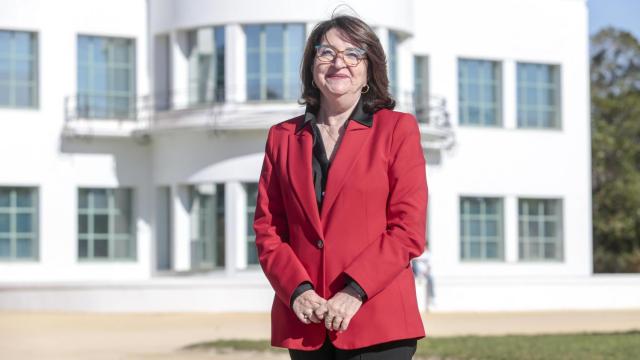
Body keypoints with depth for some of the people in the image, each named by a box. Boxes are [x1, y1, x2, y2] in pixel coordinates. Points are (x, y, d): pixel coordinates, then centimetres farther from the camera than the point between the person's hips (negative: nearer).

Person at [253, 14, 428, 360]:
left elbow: (409, 229, -3)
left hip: (376, 321, -3)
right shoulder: (282, 136, 14)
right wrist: (297, 290, -7)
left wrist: (354, 292, -13)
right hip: (304, 324, 3)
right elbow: (267, 228, 10)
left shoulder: (397, 129, 5)